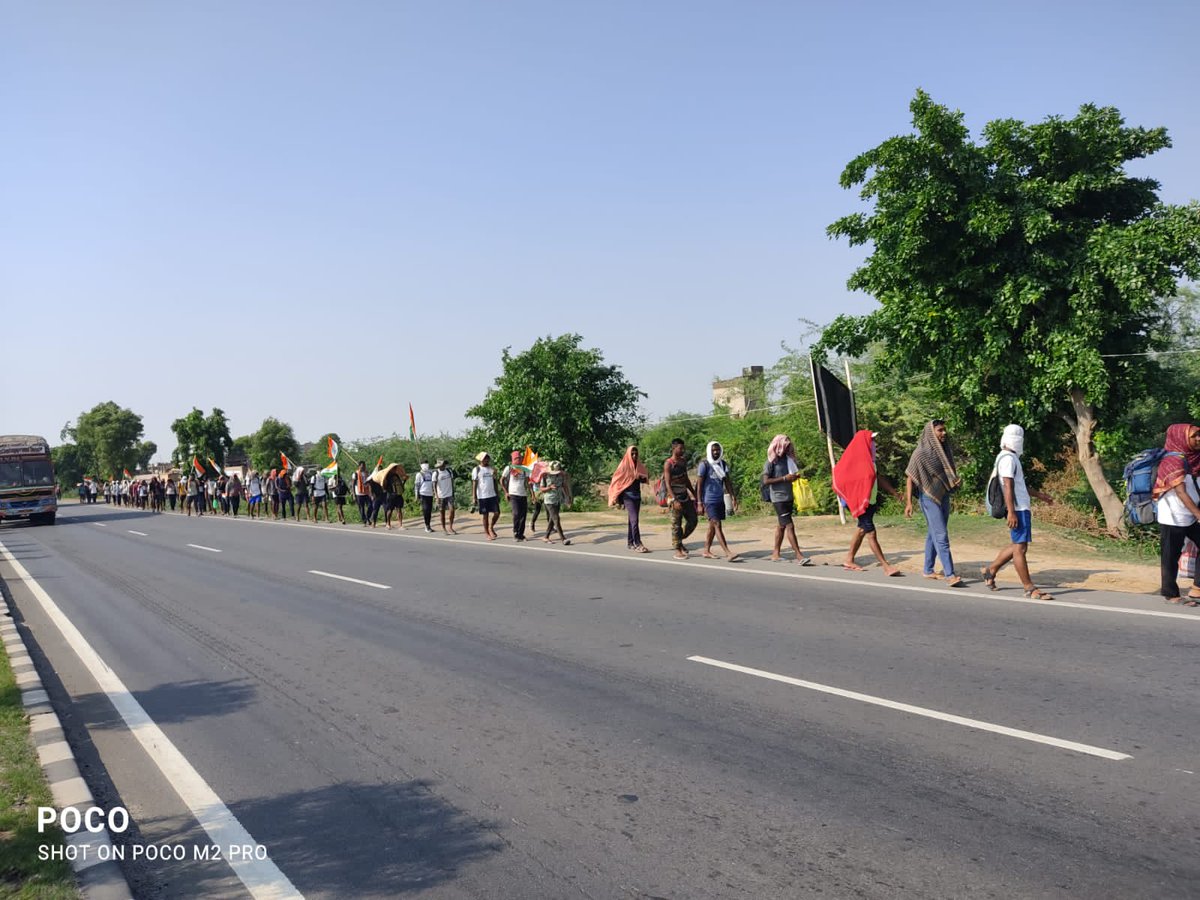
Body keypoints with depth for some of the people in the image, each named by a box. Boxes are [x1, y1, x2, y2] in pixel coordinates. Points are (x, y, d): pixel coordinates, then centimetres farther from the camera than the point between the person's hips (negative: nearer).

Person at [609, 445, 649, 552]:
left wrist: (643, 477, -11)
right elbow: (617, 480, -4)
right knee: (634, 519, -14)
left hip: (637, 495, 6)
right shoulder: (624, 466, -6)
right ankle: (638, 544, -17)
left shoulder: (639, 465, 9)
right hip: (628, 496, -6)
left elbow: (644, 478, 15)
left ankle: (629, 542, 18)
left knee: (632, 520, 10)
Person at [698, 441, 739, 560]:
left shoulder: (723, 464, 10)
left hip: (720, 500, 7)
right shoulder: (704, 464, -8)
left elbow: (727, 482, 14)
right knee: (717, 525, -12)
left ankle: (706, 551, 22)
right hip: (709, 501, -7)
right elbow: (699, 484, -8)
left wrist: (733, 497, 7)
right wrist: (700, 503, -12)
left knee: (712, 526, 12)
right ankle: (728, 553, -17)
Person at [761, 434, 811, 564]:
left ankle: (776, 553, 20)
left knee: (781, 525, 12)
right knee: (789, 526, -11)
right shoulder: (772, 461, -8)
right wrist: (784, 478, -18)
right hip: (778, 498, -8)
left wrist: (795, 476, 2)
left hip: (788, 497, 8)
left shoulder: (788, 460, 13)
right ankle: (799, 556, -14)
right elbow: (765, 481, -15)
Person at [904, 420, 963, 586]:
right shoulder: (921, 452, -12)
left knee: (933, 534, 14)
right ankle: (950, 575, -14)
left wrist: (957, 480, -2)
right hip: (929, 497, -7)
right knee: (941, 535, -12)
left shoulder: (945, 450, 8)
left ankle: (928, 570, 24)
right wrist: (908, 502, -18)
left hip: (944, 496, 7)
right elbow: (910, 477, -12)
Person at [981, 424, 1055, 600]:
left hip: (1022, 508, 10)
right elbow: (1008, 487, -20)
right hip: (1018, 509, -10)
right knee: (1020, 548, -7)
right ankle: (1029, 589, -4)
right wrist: (1011, 512, -25)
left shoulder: (1012, 457, 19)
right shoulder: (1008, 458, -13)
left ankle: (990, 570, 25)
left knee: (1017, 546, 16)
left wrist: (1040, 495, 33)